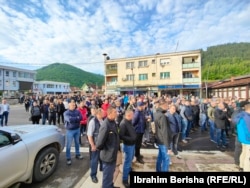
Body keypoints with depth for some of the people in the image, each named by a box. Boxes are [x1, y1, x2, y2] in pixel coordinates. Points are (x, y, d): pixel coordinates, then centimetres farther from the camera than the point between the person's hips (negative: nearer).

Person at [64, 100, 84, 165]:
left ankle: (77, 154, 36)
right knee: (68, 145, 4)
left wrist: (73, 119, -24)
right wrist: (77, 118, -17)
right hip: (70, 130, -3)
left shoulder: (77, 111, -2)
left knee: (77, 143, 19)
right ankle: (68, 158, 20)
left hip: (77, 129, 4)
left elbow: (81, 118, -17)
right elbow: (69, 119, -27)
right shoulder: (66, 113, -11)